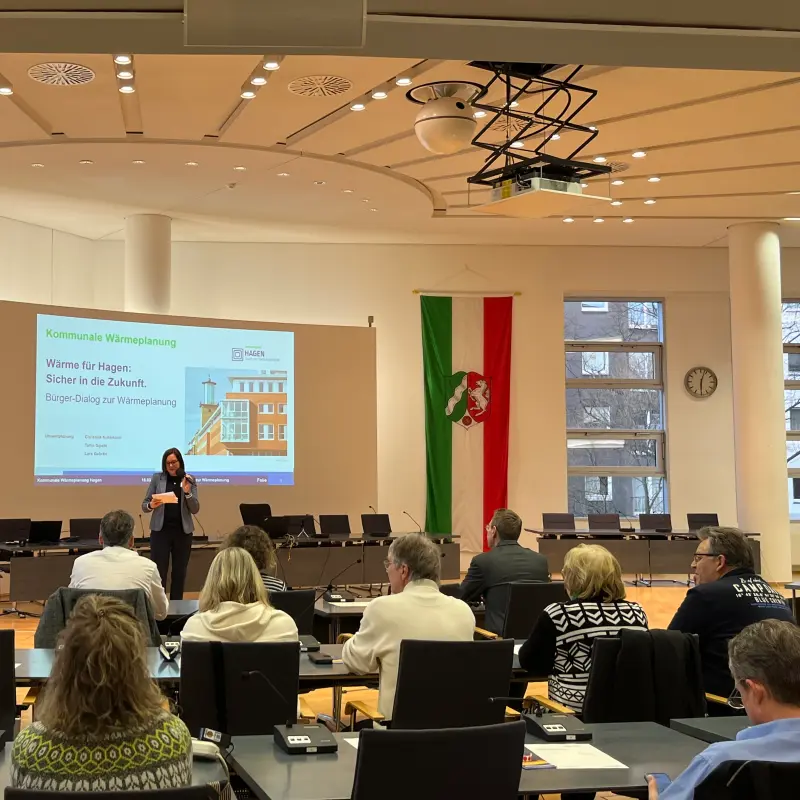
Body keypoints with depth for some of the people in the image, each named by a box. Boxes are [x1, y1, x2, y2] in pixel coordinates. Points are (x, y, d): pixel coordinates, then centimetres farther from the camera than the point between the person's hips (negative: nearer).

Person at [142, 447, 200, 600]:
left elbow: (195, 509, -1)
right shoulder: (157, 478, 2)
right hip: (161, 530, -1)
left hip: (182, 532, 1)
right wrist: (151, 505, -20)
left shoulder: (189, 480, 3)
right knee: (158, 572, -5)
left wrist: (187, 492, -17)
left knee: (179, 573, 7)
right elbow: (144, 505, 3)